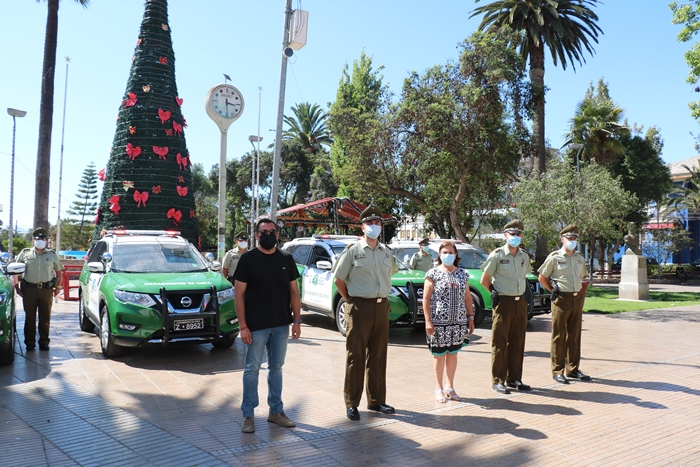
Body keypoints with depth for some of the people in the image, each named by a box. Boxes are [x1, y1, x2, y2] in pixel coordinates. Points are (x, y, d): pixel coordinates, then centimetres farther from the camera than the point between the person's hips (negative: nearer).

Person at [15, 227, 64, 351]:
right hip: (29, 289, -1)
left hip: (47, 289, 1)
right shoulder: (25, 253, 8)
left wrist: (58, 286, 8)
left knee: (45, 318, 4)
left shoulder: (52, 255, 11)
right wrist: (17, 286, 3)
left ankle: (44, 341, 12)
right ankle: (29, 342, 10)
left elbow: (58, 271, 16)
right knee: (30, 317, 2)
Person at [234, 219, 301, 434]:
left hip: (281, 325, 4)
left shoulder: (286, 259, 5)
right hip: (256, 326, -4)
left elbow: (293, 291, 8)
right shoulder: (248, 259, -5)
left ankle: (276, 411, 26)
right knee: (252, 368, 4)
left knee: (276, 367, 14)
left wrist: (297, 320, 3)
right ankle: (248, 415, 15)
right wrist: (243, 326, -12)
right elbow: (239, 294, -7)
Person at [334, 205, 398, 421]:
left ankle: (376, 400, 23)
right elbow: (339, 280, -2)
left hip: (381, 307, 5)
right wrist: (351, 300, -3)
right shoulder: (353, 250, -5)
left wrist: (381, 297, 13)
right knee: (356, 356, 0)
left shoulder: (386, 252, 10)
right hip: (359, 308, -5)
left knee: (378, 356, 12)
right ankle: (351, 403, 9)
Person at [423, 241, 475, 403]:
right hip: (439, 322, -4)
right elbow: (426, 298, -6)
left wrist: (470, 317, 8)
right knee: (439, 355, 4)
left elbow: (467, 297, 14)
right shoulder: (433, 274, -3)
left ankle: (450, 387, 24)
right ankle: (439, 389, 17)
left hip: (459, 322, 4)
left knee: (453, 353, 11)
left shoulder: (462, 274, 10)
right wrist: (428, 321, -11)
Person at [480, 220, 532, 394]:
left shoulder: (524, 256, 10)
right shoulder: (497, 255, -7)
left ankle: (514, 379, 22)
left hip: (521, 303, 6)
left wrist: (520, 293, 14)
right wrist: (494, 292, -1)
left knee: (517, 343, 11)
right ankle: (497, 381, 8)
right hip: (503, 303, -6)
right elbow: (484, 280, -3)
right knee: (500, 343, 0)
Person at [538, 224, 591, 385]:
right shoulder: (554, 257, -5)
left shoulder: (580, 258, 12)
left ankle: (572, 368, 20)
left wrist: (582, 293, 13)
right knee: (559, 336, 0)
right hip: (561, 299, -6)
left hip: (577, 299, 6)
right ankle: (557, 371, 6)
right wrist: (553, 291, -4)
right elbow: (542, 277, 0)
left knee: (574, 335, 10)